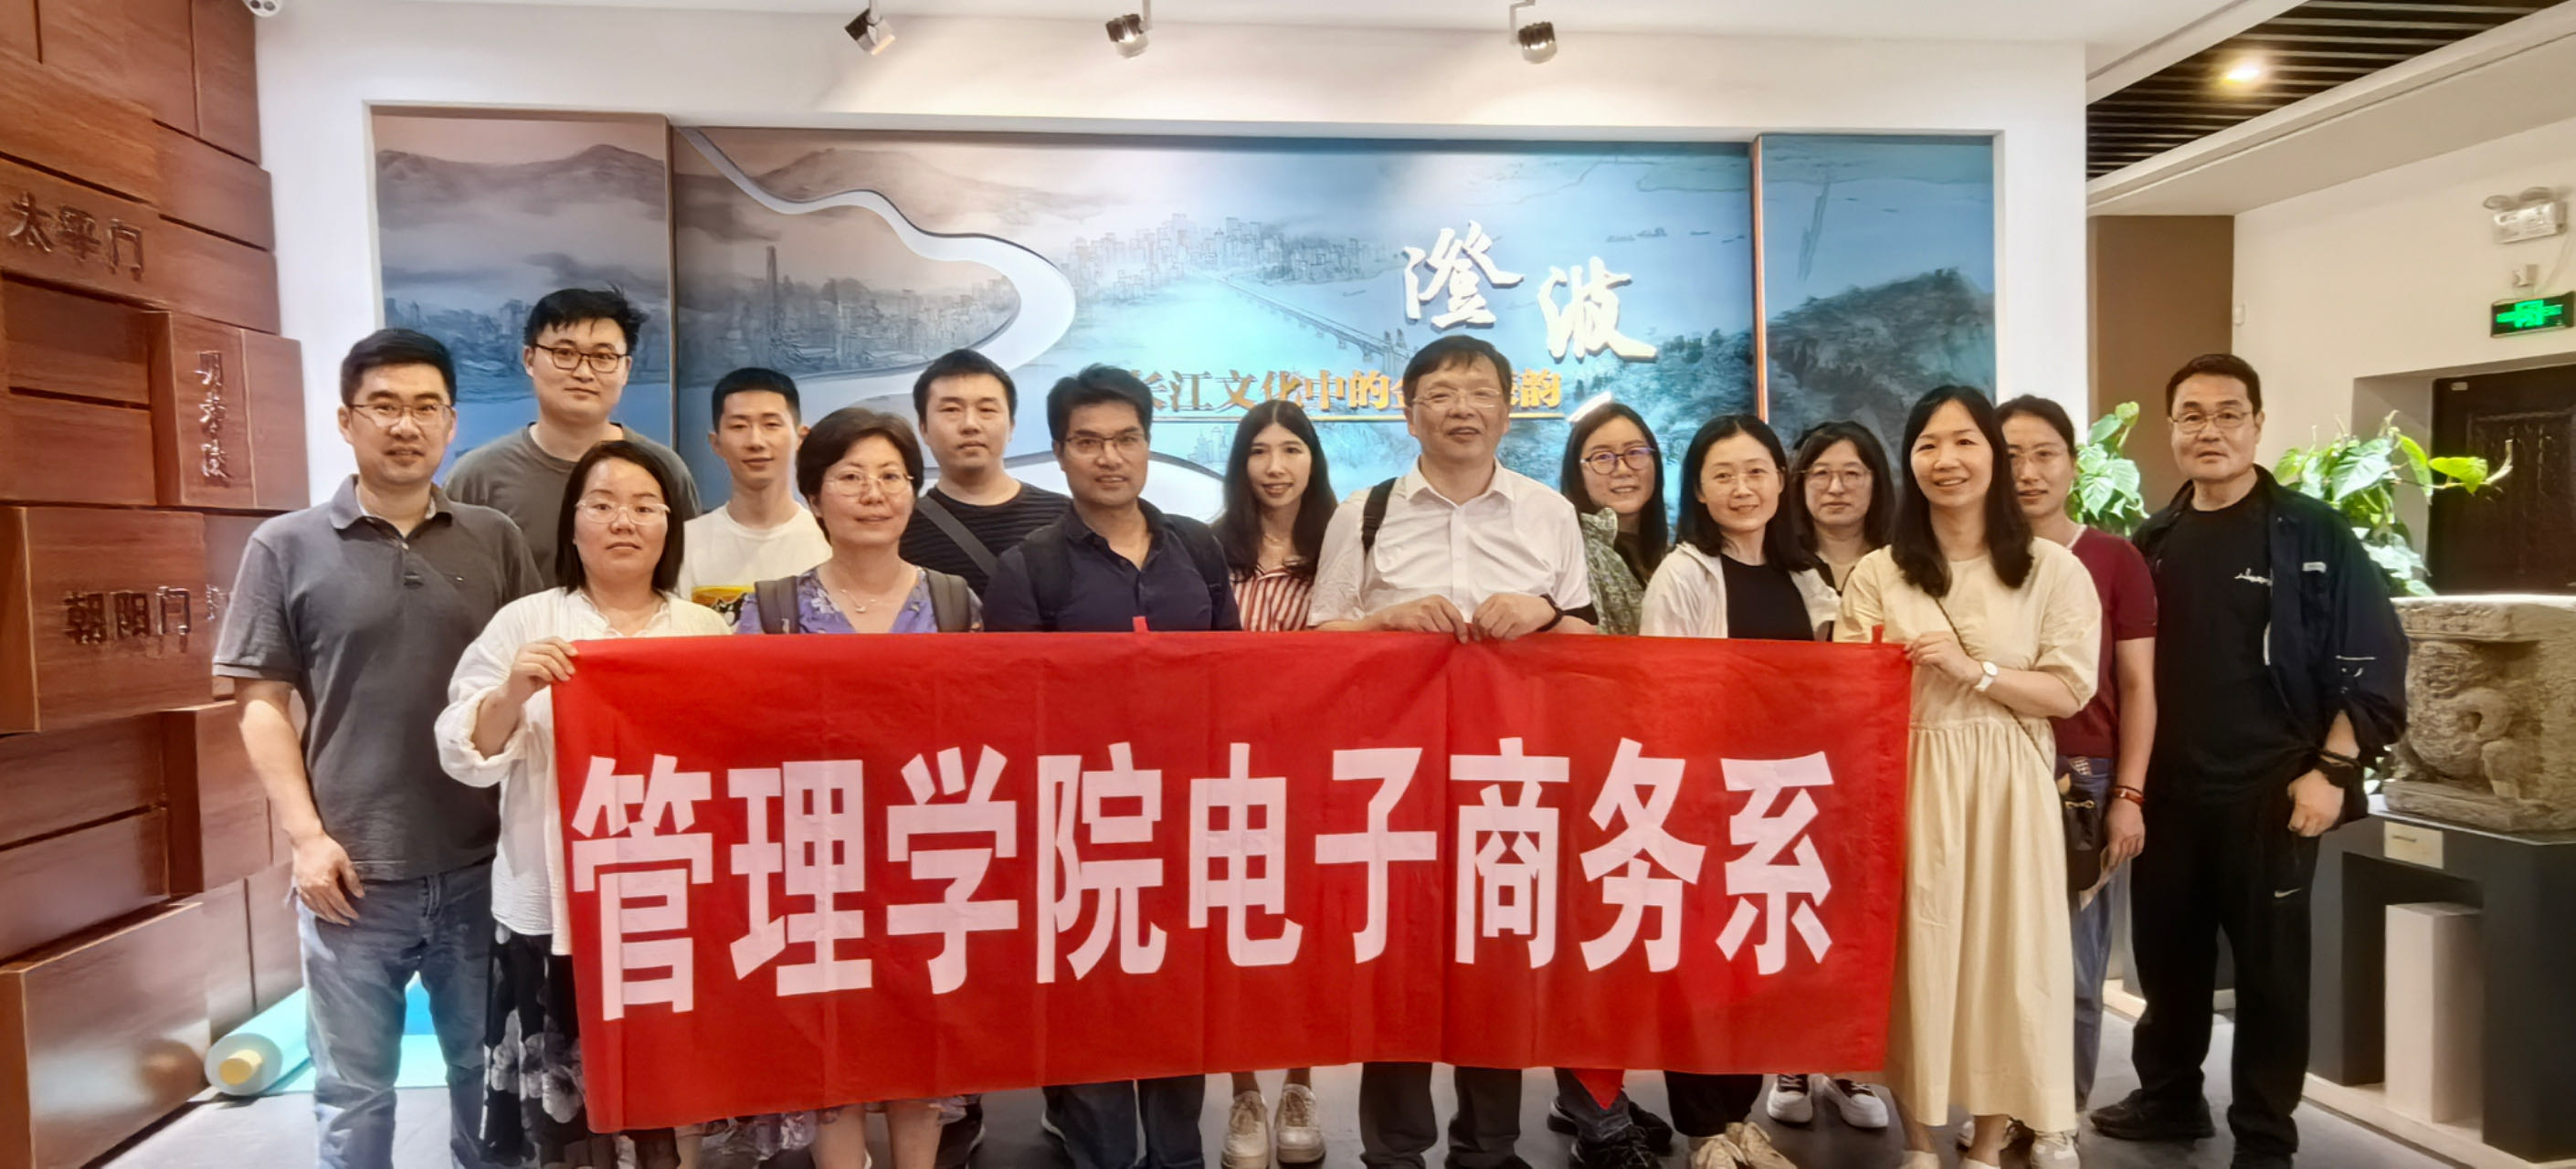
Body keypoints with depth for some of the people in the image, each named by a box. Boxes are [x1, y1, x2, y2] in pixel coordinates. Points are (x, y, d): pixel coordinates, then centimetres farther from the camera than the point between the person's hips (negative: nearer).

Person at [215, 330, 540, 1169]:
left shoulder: (496, 542, 4)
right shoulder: (286, 547, 1)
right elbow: (261, 705, -1)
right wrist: (306, 835, -9)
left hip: (482, 864, 2)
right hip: (354, 872, -1)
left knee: (491, 1074, 16)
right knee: (353, 1092, 12)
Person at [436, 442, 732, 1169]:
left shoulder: (708, 630, 8)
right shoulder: (523, 623, 2)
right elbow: (466, 757, -4)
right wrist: (513, 692, -21)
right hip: (556, 907, -1)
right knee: (566, 1107, 4)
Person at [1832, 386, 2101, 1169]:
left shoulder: (2053, 570, 2)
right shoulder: (1876, 575, 5)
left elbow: (2069, 692, -4)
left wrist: (1972, 670, -15)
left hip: (2007, 785, 0)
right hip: (1911, 781, 1)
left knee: (2006, 949, 4)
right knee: (1917, 950, 4)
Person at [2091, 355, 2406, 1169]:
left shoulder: (2313, 535, -4)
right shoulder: (2152, 544, 7)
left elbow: (2371, 664, -7)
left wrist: (2331, 771, -14)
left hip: (2270, 793, -4)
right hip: (2166, 794, 4)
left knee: (2270, 968, 7)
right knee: (2166, 954, 13)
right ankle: (2169, 1098, 31)